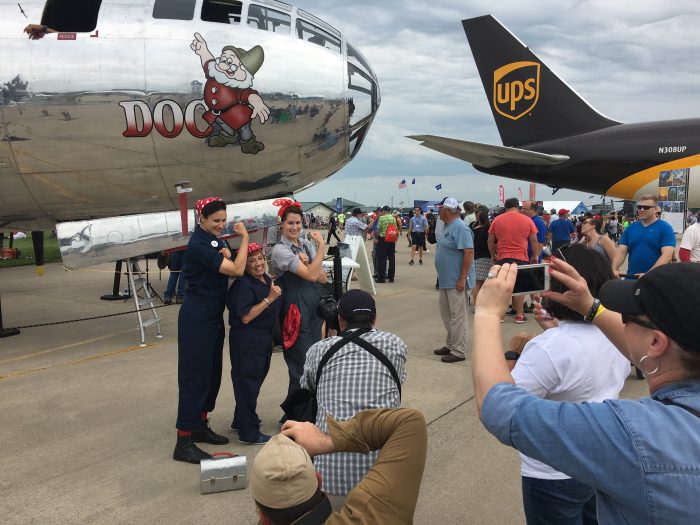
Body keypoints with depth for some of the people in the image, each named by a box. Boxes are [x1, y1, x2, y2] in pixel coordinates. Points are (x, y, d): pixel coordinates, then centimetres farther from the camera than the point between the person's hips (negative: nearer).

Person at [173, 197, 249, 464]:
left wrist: (225, 257, -3)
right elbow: (237, 270, -24)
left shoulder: (213, 241, 9)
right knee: (195, 376, -6)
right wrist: (244, 238, -15)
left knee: (212, 372, 15)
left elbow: (227, 268, 16)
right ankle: (183, 443, 0)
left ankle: (200, 426, 29)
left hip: (213, 317, 9)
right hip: (197, 318, -9)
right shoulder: (198, 245, -20)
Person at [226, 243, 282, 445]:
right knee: (248, 381, -2)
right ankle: (249, 432, 8)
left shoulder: (267, 280, 9)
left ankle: (241, 421, 35)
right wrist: (269, 298, -24)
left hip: (264, 338, 9)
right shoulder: (243, 285, -18)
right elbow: (245, 317, -24)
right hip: (247, 340, -9)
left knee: (256, 379, 19)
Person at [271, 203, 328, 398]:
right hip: (295, 307, -6)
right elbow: (311, 275, -19)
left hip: (314, 303, 7)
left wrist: (308, 264, -12)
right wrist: (321, 245, -15)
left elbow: (323, 278, 5)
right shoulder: (279, 250, -11)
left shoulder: (306, 244, 9)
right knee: (301, 362, 0)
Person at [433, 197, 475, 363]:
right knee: (446, 314, 17)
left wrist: (462, 279, -24)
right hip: (446, 280, 10)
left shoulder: (460, 227, -17)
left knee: (457, 316, -3)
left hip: (456, 281, -10)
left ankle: (458, 351, 4)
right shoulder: (449, 227, 13)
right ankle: (450, 345, 29)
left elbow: (469, 253, -22)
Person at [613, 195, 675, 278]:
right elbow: (621, 252, 0)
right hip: (631, 278, 4)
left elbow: (667, 255, -16)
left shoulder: (665, 228, -6)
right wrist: (614, 269, -19)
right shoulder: (630, 228, 7)